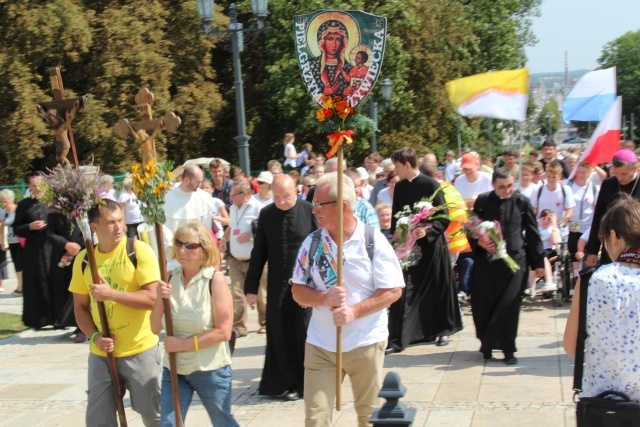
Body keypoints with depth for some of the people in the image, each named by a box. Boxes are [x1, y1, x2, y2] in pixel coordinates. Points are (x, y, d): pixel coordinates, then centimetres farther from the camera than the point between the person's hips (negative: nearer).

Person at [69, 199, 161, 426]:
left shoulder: (139, 250, -10)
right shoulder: (84, 259, 3)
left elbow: (152, 298, -15)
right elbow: (80, 307, 9)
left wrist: (111, 293, -22)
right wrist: (95, 337, -7)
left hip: (140, 351, -4)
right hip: (101, 353, 4)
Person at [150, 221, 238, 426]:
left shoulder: (215, 280, -13)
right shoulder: (170, 279, 0)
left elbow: (223, 332, -17)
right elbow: (155, 328, 2)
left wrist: (184, 344, -17)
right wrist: (160, 300, -14)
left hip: (211, 369, -4)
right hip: (174, 369, 4)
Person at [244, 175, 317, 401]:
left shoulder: (309, 211, -7)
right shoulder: (266, 215, 2)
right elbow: (258, 253, 7)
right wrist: (251, 287, 6)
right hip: (277, 285, 3)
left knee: (305, 333, 1)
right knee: (280, 335, 5)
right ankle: (286, 382, 17)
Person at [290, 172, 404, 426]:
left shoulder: (374, 241, -11)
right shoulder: (312, 243, -1)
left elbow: (393, 291, -10)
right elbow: (298, 291, 2)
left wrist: (354, 311, -22)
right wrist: (324, 298, -19)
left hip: (366, 343, -2)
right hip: (320, 345, 2)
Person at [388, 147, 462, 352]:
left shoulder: (431, 185, -10)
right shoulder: (399, 187, 5)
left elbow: (444, 218, -10)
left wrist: (427, 231, -24)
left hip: (432, 245, -4)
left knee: (437, 291, 10)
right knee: (404, 293, -3)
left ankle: (443, 330, 29)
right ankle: (397, 339, -4)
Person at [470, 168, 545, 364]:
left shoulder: (521, 202, 0)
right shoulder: (483, 201, 2)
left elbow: (533, 233, 5)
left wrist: (538, 262, 6)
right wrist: (479, 242, -12)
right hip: (486, 260, 1)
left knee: (509, 305, -5)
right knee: (482, 305, 3)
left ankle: (507, 349, 7)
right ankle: (486, 343, 22)